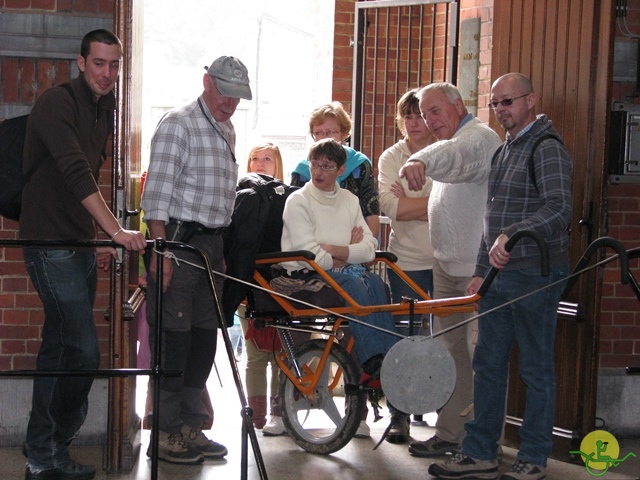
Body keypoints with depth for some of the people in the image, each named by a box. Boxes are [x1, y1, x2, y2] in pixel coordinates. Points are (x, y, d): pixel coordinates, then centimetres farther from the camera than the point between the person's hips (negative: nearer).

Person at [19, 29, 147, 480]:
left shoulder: (105, 110, 12)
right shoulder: (57, 102, -16)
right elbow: (75, 173, -28)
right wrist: (115, 230, -34)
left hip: (79, 245, 9)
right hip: (50, 244, -9)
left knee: (59, 348, 13)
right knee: (84, 351, -12)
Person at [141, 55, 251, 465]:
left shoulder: (227, 131, 17)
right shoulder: (179, 124, -10)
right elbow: (157, 191, -16)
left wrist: (220, 245, 18)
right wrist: (161, 250, -22)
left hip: (212, 246, 9)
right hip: (179, 242, -8)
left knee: (204, 338, 11)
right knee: (172, 337, -4)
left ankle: (191, 426, 21)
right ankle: (166, 433, 3)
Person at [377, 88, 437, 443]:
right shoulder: (391, 158, 8)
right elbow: (390, 206, -8)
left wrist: (410, 204, -13)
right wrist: (433, 203, -11)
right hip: (406, 261, 1)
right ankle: (401, 417, 12)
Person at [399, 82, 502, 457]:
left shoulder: (479, 137, -14)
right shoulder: (451, 143, 19)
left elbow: (455, 156, -39)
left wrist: (422, 161, -57)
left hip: (479, 269, -10)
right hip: (447, 265, 10)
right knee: (450, 351, 11)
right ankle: (450, 433, 18)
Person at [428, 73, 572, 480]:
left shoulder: (547, 149, -11)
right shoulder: (505, 150, 18)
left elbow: (559, 209, -26)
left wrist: (512, 235, -37)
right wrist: (482, 270, 21)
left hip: (535, 276, -9)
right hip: (500, 275, 9)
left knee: (536, 369, 1)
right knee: (488, 364, 11)